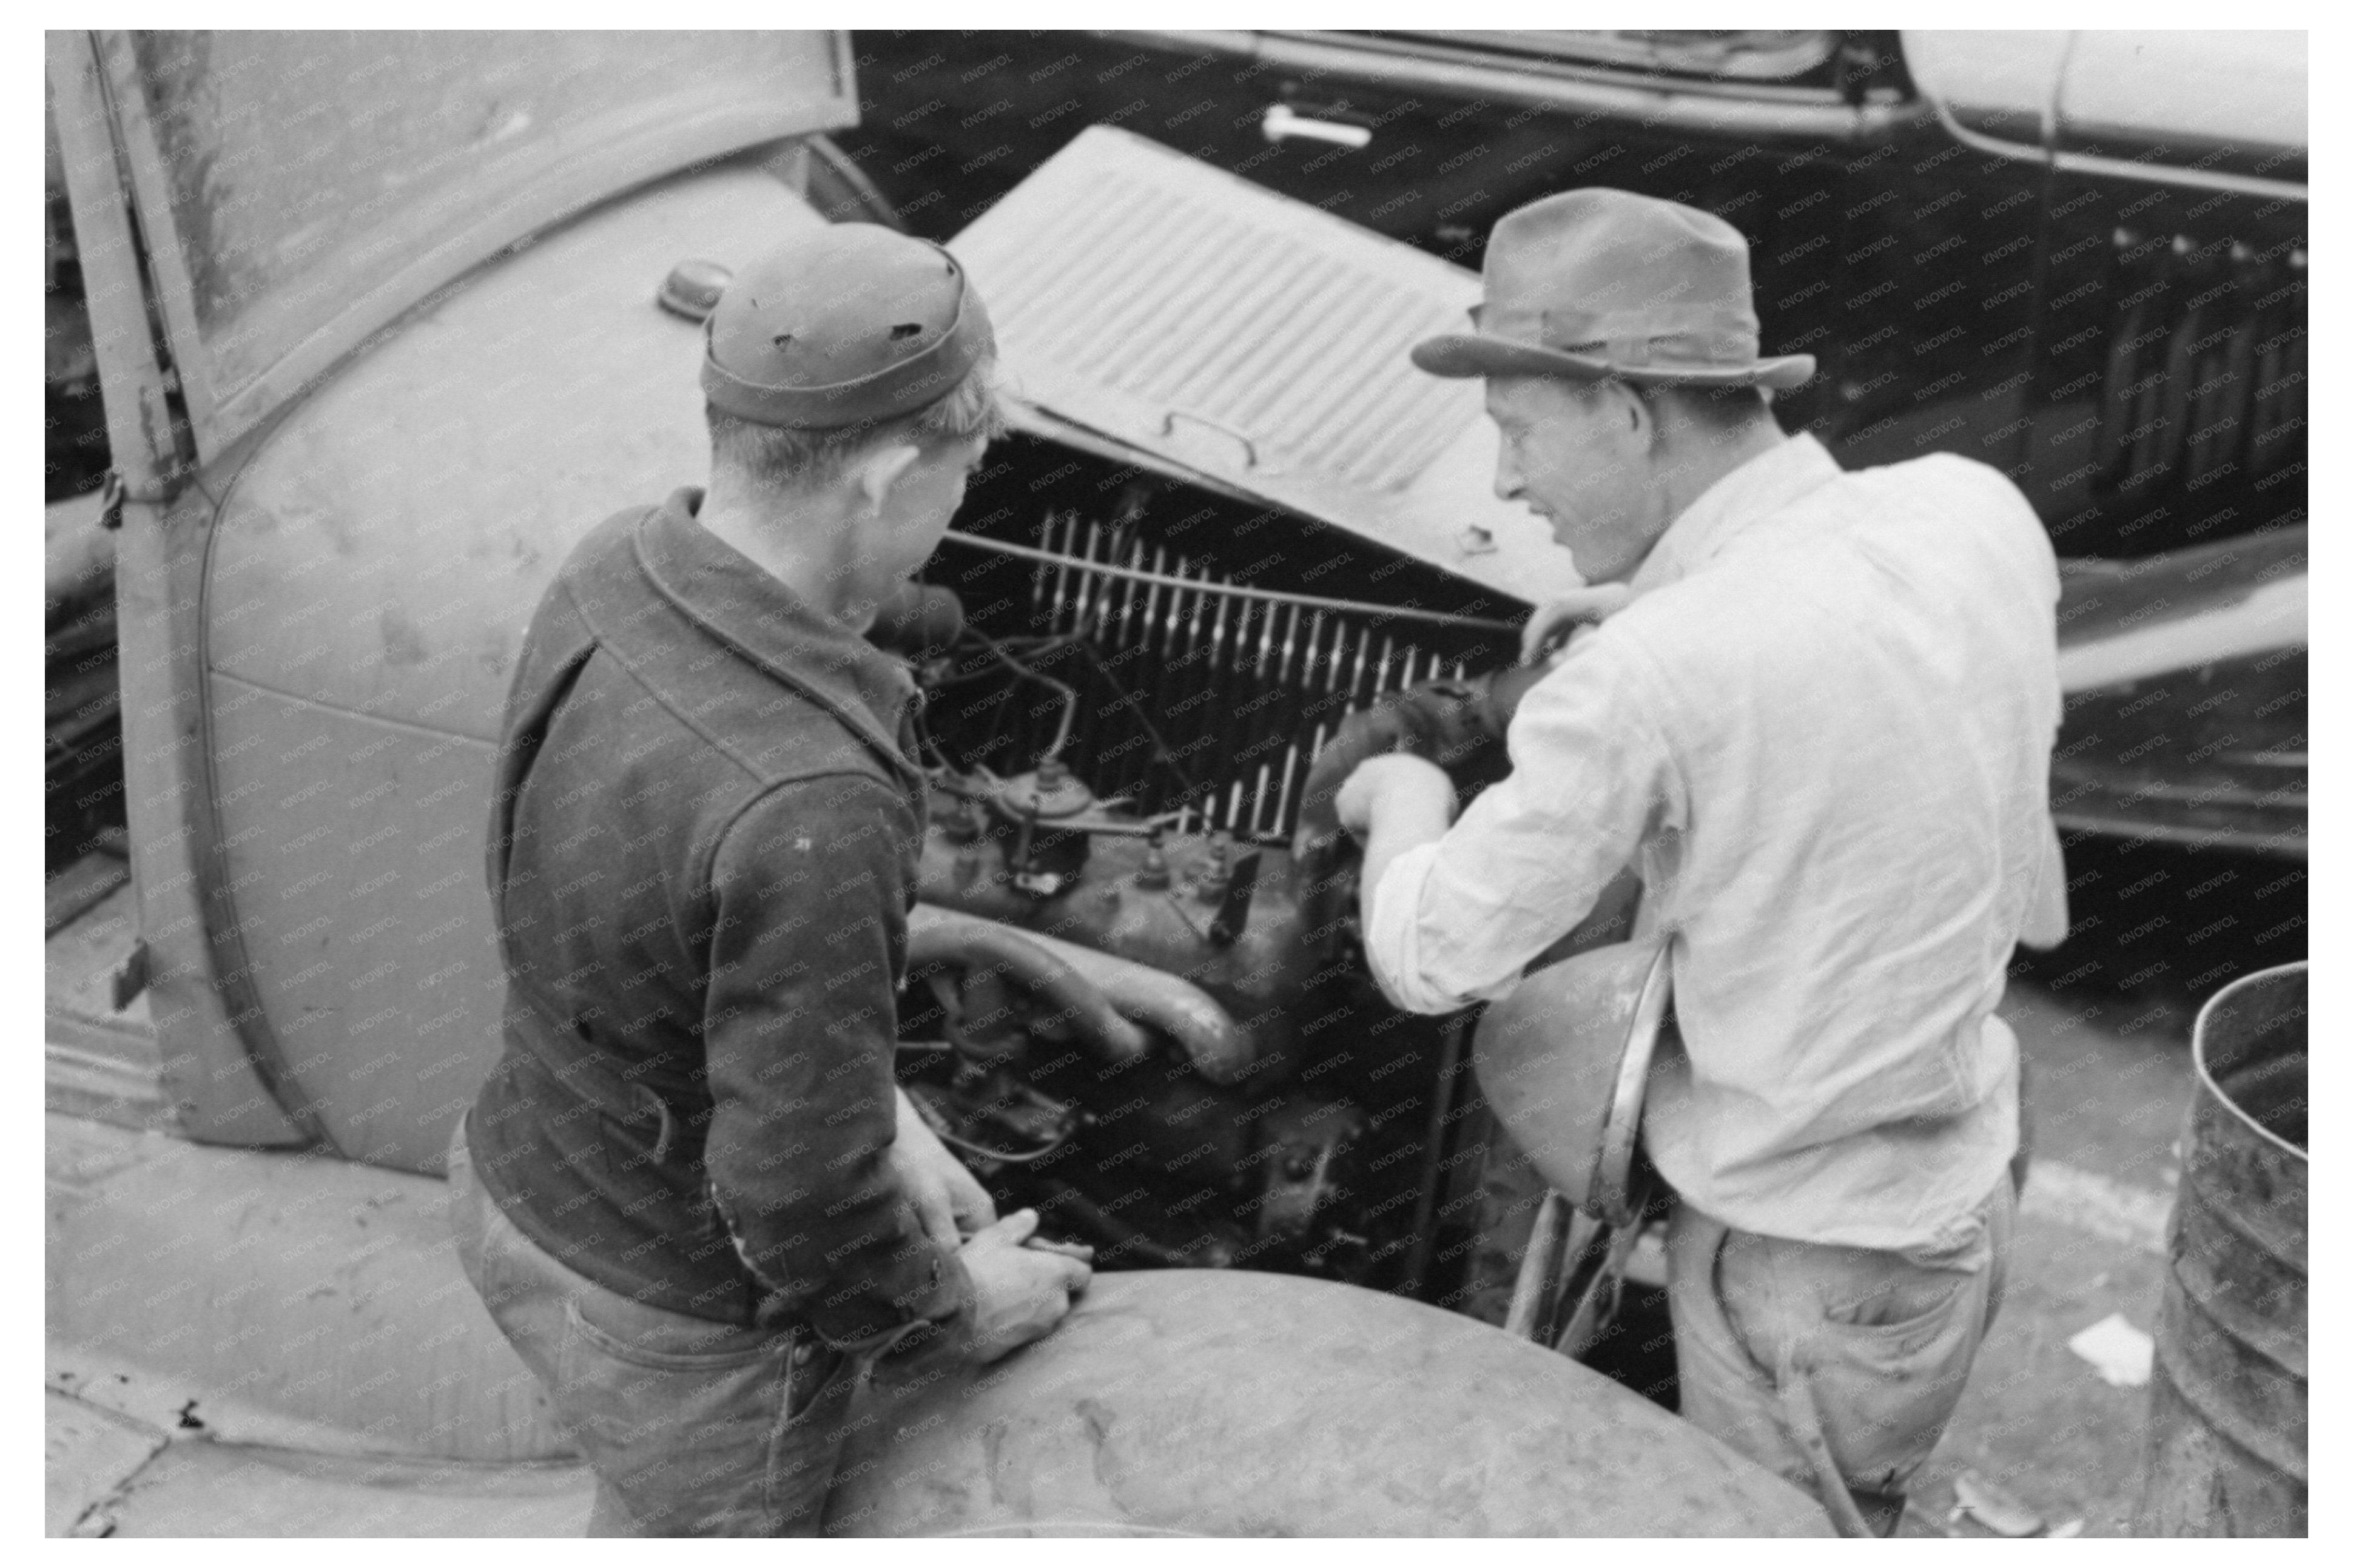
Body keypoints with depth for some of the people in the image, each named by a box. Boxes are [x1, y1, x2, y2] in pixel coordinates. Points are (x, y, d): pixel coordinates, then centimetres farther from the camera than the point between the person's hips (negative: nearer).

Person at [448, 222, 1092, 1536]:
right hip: (685, 1317, -7)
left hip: (532, 1181, 7)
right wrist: (958, 1308, -9)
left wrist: (875, 1115, 6)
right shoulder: (809, 810, -40)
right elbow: (806, 1209, -30)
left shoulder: (623, 575, -13)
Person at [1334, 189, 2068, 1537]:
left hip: (1810, 1263, -7)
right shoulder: (1979, 510, -10)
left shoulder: (1648, 682, -29)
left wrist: (1405, 798, 3)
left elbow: (1433, 963, -16)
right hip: (1965, 1178, 7)